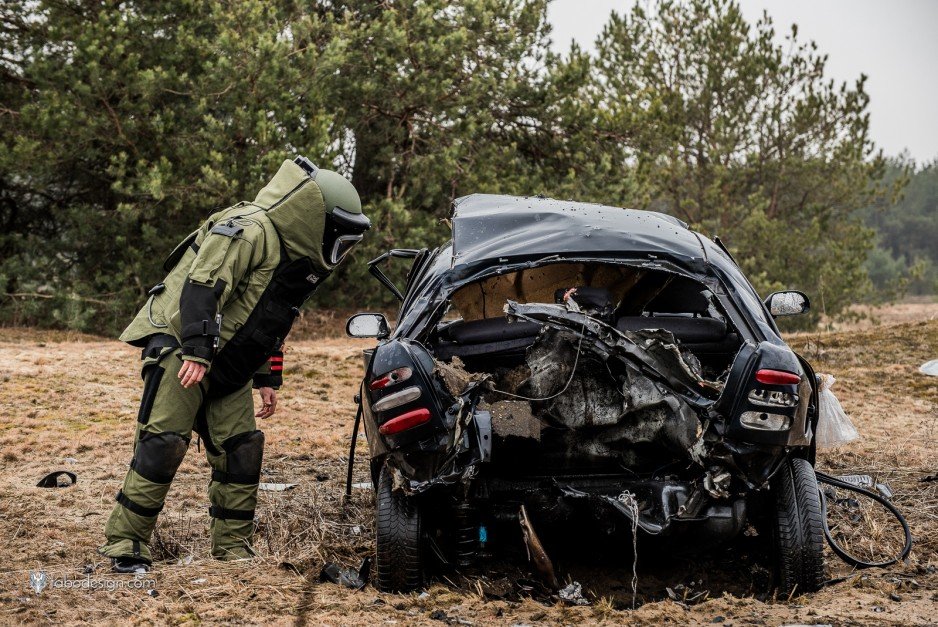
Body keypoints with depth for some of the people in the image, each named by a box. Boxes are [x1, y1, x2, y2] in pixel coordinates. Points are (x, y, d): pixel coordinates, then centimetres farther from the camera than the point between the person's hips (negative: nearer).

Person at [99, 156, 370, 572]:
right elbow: (201, 287, -26)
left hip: (226, 369, 9)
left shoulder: (294, 256, 15)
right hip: (180, 348, -9)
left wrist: (268, 379, 20)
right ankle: (124, 544, -8)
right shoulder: (248, 230, -17)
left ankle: (233, 548, 12)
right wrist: (197, 351, -33)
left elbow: (271, 325, 25)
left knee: (242, 450, 3)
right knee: (163, 444, -14)